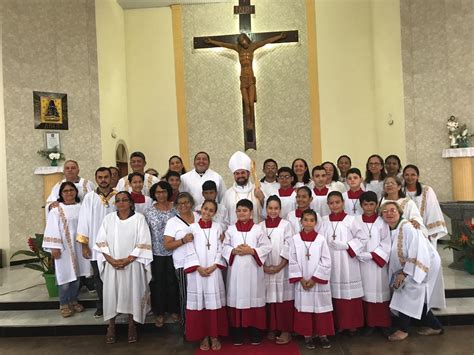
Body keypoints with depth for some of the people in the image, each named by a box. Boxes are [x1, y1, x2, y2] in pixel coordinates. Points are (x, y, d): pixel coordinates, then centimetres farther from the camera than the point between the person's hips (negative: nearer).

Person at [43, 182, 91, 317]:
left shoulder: (81, 208, 6)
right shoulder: (56, 210, -5)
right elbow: (52, 230, -9)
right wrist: (54, 247, -15)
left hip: (79, 246, 4)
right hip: (64, 247, -4)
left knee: (76, 274, 11)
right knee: (65, 275, 0)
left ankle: (73, 300, 26)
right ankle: (63, 304, 14)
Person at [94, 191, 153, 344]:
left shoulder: (139, 218, -3)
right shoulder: (108, 218, 6)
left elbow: (143, 243, -8)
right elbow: (101, 241, 2)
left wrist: (128, 259, -15)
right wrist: (110, 259, -11)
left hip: (132, 265, -2)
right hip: (112, 265, 2)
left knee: (132, 294, 4)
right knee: (111, 294, 5)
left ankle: (132, 326, 20)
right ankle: (111, 327, 21)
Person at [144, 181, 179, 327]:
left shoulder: (175, 208, -1)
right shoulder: (149, 211, -1)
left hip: (173, 251, 0)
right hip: (156, 251, 0)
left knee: (172, 281, 9)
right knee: (158, 282, 9)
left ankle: (173, 310, 27)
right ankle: (159, 312, 24)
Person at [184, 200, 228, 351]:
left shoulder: (218, 227, 7)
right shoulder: (192, 227, 3)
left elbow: (220, 249, 3)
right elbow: (190, 250, -1)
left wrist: (213, 266, -9)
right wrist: (199, 267, -11)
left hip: (214, 271, 1)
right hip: (197, 271, -1)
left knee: (214, 303, 3)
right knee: (199, 303, 2)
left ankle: (214, 336, 16)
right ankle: (204, 336, 15)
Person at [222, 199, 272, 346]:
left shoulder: (258, 229, 1)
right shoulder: (231, 229, 6)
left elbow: (267, 247, -2)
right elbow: (224, 247, 6)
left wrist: (252, 251, -13)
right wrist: (234, 251, -12)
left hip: (253, 270, -1)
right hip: (236, 270, 1)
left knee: (254, 298, 3)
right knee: (236, 299, 4)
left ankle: (255, 334, 18)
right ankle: (237, 335, 17)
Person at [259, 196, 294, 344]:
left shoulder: (286, 225, -1)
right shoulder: (261, 226, 6)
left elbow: (289, 248, -6)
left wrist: (279, 266, -12)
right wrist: (263, 266, -7)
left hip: (283, 269, -2)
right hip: (265, 269, 2)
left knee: (283, 298, 0)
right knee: (269, 298, 7)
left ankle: (286, 330, 10)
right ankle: (271, 328, 20)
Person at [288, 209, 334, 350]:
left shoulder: (321, 239, -5)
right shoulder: (295, 239, -3)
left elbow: (326, 262, -6)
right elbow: (293, 261, -2)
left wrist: (314, 279, -11)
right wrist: (301, 279, -9)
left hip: (319, 282, 0)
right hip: (302, 282, 1)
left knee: (320, 307, 7)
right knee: (304, 307, 8)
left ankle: (323, 335, 22)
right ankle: (307, 335, 22)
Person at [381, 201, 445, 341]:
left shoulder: (407, 227, -24)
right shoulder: (390, 230, 1)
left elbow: (416, 253, -27)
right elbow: (394, 255, 8)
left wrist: (404, 273, -24)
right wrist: (401, 272, -1)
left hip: (425, 265, -8)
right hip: (408, 268, 8)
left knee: (408, 294, -9)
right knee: (416, 299, 12)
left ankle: (403, 329, 5)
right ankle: (435, 326, 29)